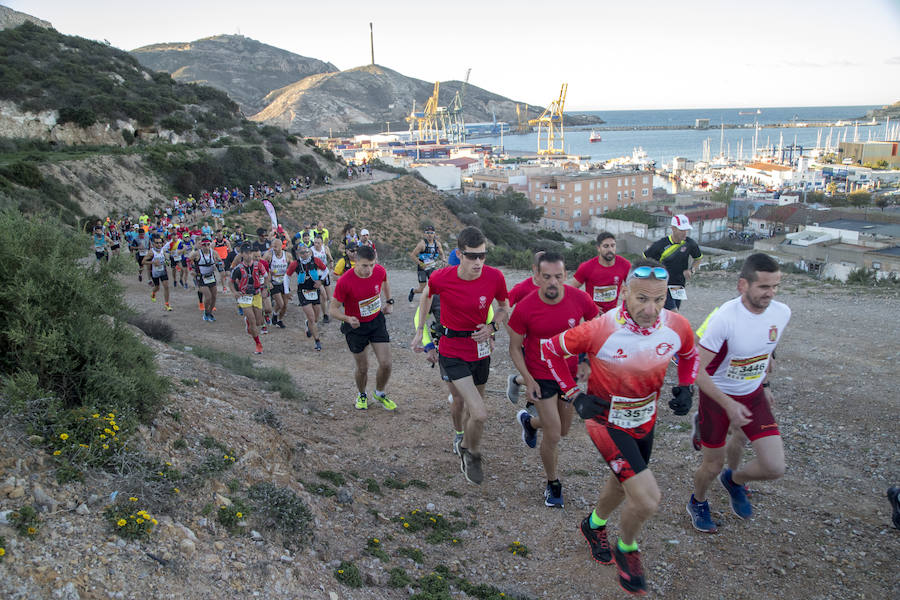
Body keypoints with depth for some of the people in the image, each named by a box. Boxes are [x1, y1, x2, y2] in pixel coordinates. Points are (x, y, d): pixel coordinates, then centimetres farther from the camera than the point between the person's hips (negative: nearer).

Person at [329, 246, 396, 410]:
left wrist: (389, 302, 10)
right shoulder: (344, 281, -27)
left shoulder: (380, 271, -15)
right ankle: (362, 395, 39)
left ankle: (380, 394, 26)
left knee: (386, 364, -3)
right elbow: (333, 308, -19)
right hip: (355, 326, -3)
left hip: (377, 321, 3)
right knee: (363, 368, 7)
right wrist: (348, 319, -37)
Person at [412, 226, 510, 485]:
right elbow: (427, 296, 7)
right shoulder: (441, 278, -18)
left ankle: (467, 448, 49)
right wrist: (420, 331, 11)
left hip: (481, 351, 3)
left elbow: (504, 307, 6)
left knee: (474, 409, 19)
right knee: (480, 415, -14)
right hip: (452, 354, -3)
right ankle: (473, 454, 17)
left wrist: (493, 327, -13)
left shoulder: (494, 277, -13)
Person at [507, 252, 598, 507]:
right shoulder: (524, 308, -22)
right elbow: (515, 347, -9)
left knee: (563, 429, 20)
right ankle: (553, 483, 24)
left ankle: (529, 421, 52)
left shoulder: (580, 299, -17)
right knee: (552, 436, -2)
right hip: (541, 376, -3)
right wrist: (528, 380, -17)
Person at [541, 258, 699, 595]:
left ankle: (594, 524, 57)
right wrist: (574, 395, -16)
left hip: (645, 421, 5)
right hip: (607, 421, -5)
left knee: (623, 484, 26)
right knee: (648, 499, -13)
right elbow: (550, 349, -14)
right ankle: (626, 549, 20)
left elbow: (689, 355, 7)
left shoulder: (677, 327, -17)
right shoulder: (600, 330, -30)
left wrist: (686, 387, -10)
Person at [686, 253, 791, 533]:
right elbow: (698, 371, -24)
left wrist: (765, 385, 17)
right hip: (717, 396, -4)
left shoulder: (782, 312, -10)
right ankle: (698, 503, 43)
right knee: (713, 466, 9)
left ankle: (734, 480, 29)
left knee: (775, 468, -5)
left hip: (753, 395, 5)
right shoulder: (724, 318, -28)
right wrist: (729, 405, -29)